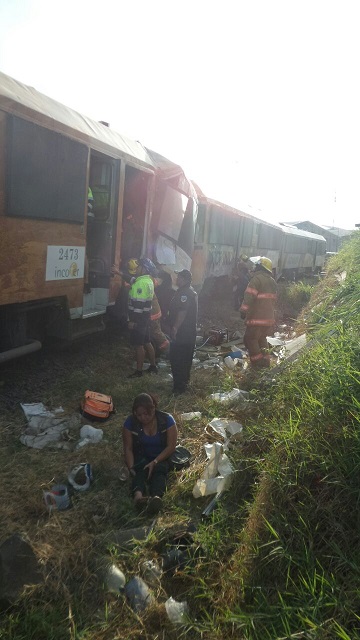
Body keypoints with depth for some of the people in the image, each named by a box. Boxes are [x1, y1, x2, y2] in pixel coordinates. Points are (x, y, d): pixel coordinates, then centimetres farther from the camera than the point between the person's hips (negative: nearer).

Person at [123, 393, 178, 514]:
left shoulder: (167, 419, -17)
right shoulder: (130, 422, -14)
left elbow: (171, 446, -17)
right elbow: (128, 448, -10)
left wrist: (155, 462, -28)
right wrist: (131, 468, -25)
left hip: (161, 457, -1)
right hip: (141, 457, 1)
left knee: (159, 470, -33)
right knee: (140, 471, -32)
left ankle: (156, 498, -61)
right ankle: (138, 496, -60)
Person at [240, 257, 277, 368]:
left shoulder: (257, 278, -13)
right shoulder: (272, 281, 16)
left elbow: (249, 296, -21)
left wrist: (244, 310, -18)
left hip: (257, 317, -9)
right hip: (269, 317, 9)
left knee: (250, 339, 1)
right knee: (261, 339, 21)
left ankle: (257, 363, -1)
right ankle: (265, 361, 24)